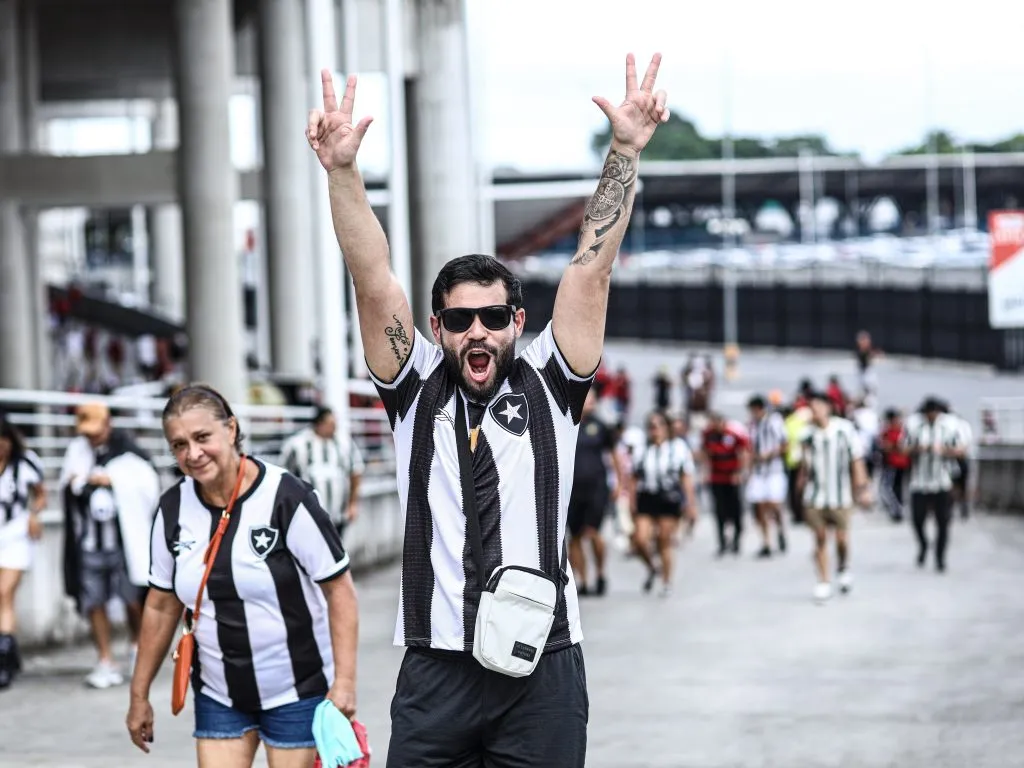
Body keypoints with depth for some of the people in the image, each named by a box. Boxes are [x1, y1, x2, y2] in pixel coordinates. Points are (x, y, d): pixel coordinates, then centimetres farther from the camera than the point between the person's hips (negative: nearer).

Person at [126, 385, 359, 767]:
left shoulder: (286, 498, -16)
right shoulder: (173, 509, -2)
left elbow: (339, 588, -13)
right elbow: (161, 606, 9)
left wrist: (344, 681, -19)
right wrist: (139, 695, 11)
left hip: (297, 690, -4)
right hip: (219, 696, 4)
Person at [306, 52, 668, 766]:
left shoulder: (548, 386, 7)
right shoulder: (416, 391, 8)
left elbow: (591, 268, 0)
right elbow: (373, 280, -2)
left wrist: (625, 151, -9)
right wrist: (342, 170, -14)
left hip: (544, 674, 0)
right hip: (436, 672, 1)